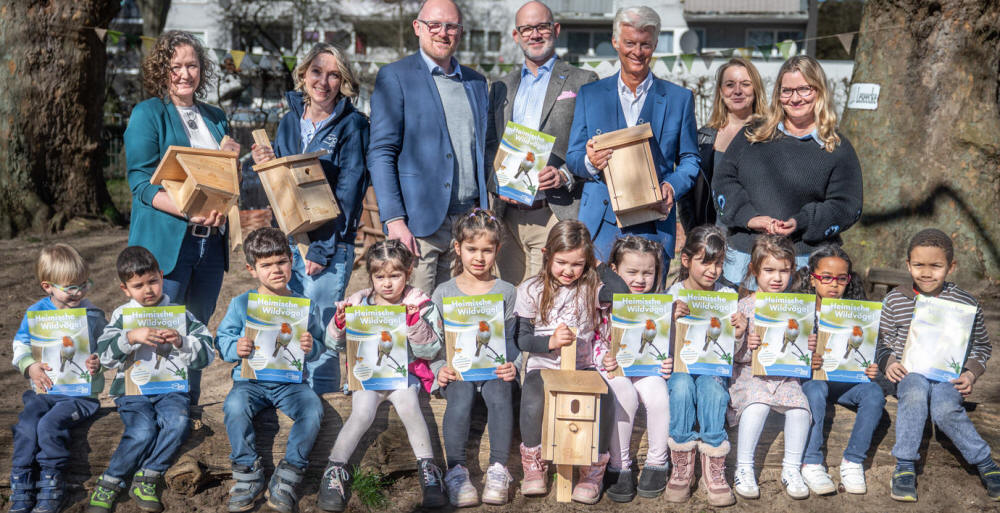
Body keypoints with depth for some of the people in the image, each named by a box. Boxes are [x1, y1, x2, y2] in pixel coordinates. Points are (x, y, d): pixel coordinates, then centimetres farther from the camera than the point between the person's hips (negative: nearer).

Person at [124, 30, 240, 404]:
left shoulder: (216, 119, 16)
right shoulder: (148, 114, -1)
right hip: (166, 242, -5)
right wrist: (191, 212, -23)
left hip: (211, 241, 5)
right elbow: (142, 183, -10)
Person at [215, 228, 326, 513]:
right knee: (234, 406, -32)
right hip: (250, 379, 0)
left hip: (291, 380, 0)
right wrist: (236, 348, -15)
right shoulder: (241, 304, 6)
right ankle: (248, 474, -13)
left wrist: (311, 348, -14)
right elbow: (222, 339, 7)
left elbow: (319, 347, 10)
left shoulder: (304, 306, 8)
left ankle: (288, 476, -13)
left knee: (313, 408, -29)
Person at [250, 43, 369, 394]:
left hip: (330, 245, -5)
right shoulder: (290, 120, 13)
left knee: (318, 339, -3)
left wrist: (322, 248, -14)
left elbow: (349, 191, -9)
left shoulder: (352, 124, -3)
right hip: (287, 241, 5)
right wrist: (266, 165, -3)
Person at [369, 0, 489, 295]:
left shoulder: (476, 82, 16)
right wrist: (394, 220, -14)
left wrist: (484, 211, 12)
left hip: (468, 219, 5)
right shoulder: (394, 77, -1)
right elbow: (380, 154, -6)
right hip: (420, 221, -5)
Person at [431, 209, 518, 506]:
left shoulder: (507, 292, 11)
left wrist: (511, 365, -11)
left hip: (494, 369, 0)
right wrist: (439, 369, -12)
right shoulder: (444, 293, 9)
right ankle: (456, 470, -34)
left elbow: (510, 339, 9)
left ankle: (499, 469, -30)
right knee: (461, 393, -34)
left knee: (499, 392, -33)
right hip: (457, 369, 0)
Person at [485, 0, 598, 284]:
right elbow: (489, 145, 19)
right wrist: (499, 181, -1)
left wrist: (565, 175, -16)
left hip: (556, 214, -4)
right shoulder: (501, 87, 20)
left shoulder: (583, 82, 6)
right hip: (508, 215, 4)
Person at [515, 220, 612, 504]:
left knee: (601, 403, -30)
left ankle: (593, 472, -9)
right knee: (533, 404, -32)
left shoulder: (590, 288, 2)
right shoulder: (530, 290, 0)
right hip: (543, 366, -1)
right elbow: (521, 338, -2)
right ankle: (534, 467, -4)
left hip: (583, 366, 1)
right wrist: (550, 342, -17)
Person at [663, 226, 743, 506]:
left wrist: (738, 335, -18)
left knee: (712, 388, -33)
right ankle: (682, 468, -22)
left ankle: (714, 471, -23)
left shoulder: (728, 296, 4)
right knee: (681, 385, -34)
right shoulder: (673, 295, -1)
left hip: (715, 367, 1)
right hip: (678, 366, -1)